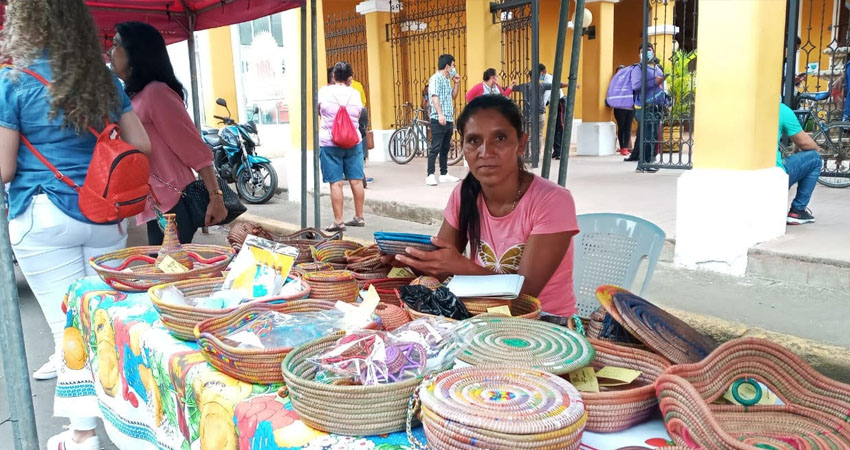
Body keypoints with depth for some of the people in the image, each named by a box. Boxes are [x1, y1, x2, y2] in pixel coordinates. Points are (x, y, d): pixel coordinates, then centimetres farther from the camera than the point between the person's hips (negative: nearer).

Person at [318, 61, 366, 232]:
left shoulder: (324, 92, -4)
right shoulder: (355, 94, 1)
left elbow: (318, 110, 11)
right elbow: (358, 116, 10)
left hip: (330, 144, -3)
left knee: (336, 183, -2)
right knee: (356, 181, 8)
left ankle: (338, 221, -1)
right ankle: (359, 217, 16)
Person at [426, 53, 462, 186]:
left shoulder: (447, 79, 18)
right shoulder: (436, 78, -8)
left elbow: (453, 96, 25)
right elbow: (435, 97, -18)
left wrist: (457, 82, 12)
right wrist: (440, 114, -27)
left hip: (449, 120, 9)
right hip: (438, 120, -9)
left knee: (445, 148, 11)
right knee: (435, 148, -9)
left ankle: (444, 174, 16)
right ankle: (430, 175, -8)